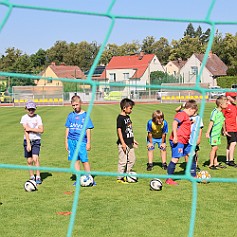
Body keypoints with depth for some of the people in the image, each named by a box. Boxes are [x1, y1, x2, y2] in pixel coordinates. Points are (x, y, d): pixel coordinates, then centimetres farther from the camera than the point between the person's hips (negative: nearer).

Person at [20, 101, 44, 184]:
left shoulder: (38, 117, -2)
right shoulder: (24, 117, -2)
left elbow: (41, 130, -8)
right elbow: (26, 131, -10)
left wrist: (30, 129, -13)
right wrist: (28, 143, -16)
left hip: (36, 140, -1)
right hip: (27, 140, 2)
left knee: (35, 158, -15)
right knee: (29, 160, 5)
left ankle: (38, 177, -10)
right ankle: (32, 177, 19)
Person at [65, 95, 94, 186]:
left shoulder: (85, 115, 1)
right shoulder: (70, 115, 11)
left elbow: (88, 130, 0)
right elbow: (67, 129, 16)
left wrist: (88, 142, -3)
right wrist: (66, 142, 14)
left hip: (81, 141, -4)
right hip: (71, 140, 4)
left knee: (84, 160, -6)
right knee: (75, 160, 6)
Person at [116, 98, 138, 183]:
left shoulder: (128, 117, 14)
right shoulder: (120, 118, -13)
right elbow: (119, 130, -17)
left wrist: (133, 140, 24)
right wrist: (123, 143, -21)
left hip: (129, 143, 9)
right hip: (123, 143, -9)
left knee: (132, 159, 13)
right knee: (123, 161, -3)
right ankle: (120, 178, 7)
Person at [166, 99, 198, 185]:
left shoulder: (186, 116, 20)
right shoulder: (182, 114, -12)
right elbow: (174, 123, -26)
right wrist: (175, 136, -31)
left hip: (185, 142, 11)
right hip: (177, 141, -11)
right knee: (175, 158, -9)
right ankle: (169, 179, -3)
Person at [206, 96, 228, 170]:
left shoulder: (221, 112, 10)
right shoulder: (215, 112, -17)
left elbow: (222, 122, 24)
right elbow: (211, 122, -22)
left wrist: (224, 131, 35)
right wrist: (208, 132, -26)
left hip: (218, 133, 9)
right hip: (213, 133, -9)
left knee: (215, 148, 14)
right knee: (214, 147, -8)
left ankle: (216, 163, 22)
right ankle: (211, 164, -1)